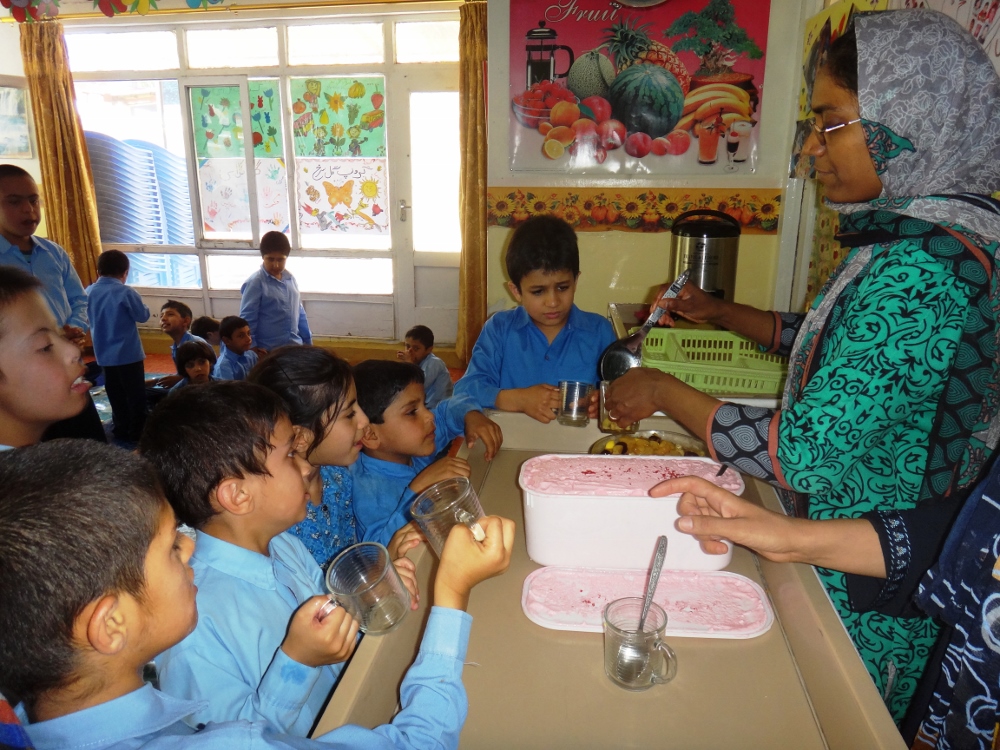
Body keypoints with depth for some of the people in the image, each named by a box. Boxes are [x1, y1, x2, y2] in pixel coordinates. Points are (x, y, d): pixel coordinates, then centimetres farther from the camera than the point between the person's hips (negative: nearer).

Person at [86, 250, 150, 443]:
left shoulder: (89, 292, 3)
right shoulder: (126, 293, -16)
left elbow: (90, 319, 17)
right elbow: (143, 316, -7)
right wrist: (138, 302, 11)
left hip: (104, 354, 6)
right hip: (128, 354, -6)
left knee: (116, 395, 16)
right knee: (135, 395, 4)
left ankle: (121, 431, 26)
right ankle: (137, 433, 9)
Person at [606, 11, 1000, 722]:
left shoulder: (919, 270, -29)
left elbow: (802, 454, -29)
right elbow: (853, 348, 16)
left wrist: (663, 389, -18)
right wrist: (723, 312, 11)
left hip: (868, 597, -9)